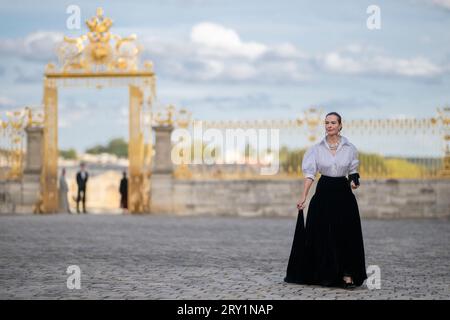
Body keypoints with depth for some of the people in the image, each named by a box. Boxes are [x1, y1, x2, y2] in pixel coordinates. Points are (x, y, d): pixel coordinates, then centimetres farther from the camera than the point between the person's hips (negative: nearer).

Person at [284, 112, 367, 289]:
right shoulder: (317, 148, 0)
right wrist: (303, 197, -10)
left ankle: (347, 275, 1)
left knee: (346, 234, -4)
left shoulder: (350, 148, 1)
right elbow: (310, 174, -2)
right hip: (323, 193, 0)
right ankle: (325, 275, 14)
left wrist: (354, 181, -10)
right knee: (322, 234, 2)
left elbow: (353, 171, 12)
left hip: (343, 194, 0)